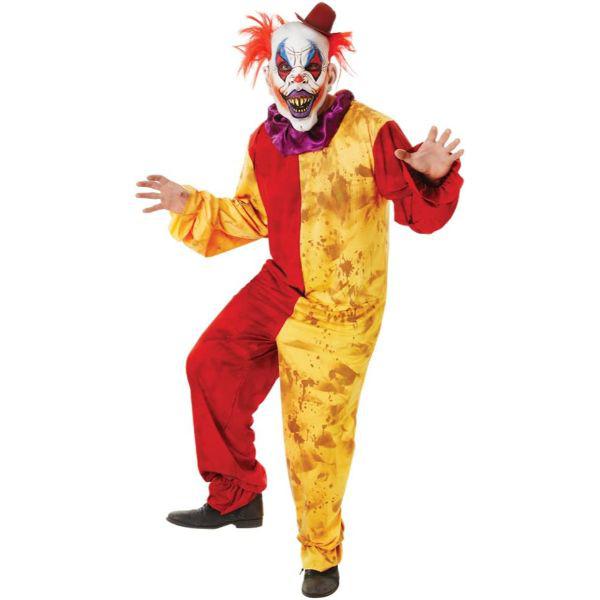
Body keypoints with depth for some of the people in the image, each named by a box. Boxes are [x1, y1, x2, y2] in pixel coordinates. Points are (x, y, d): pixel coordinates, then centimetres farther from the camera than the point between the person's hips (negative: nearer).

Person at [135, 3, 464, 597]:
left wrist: (430, 175, -36)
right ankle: (236, 497, 20)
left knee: (317, 435, 1)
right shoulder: (264, 143, 2)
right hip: (279, 285, 6)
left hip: (340, 307, -6)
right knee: (211, 364, 1)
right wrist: (190, 206, 10)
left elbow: (419, 209, -15)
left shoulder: (369, 131, -15)